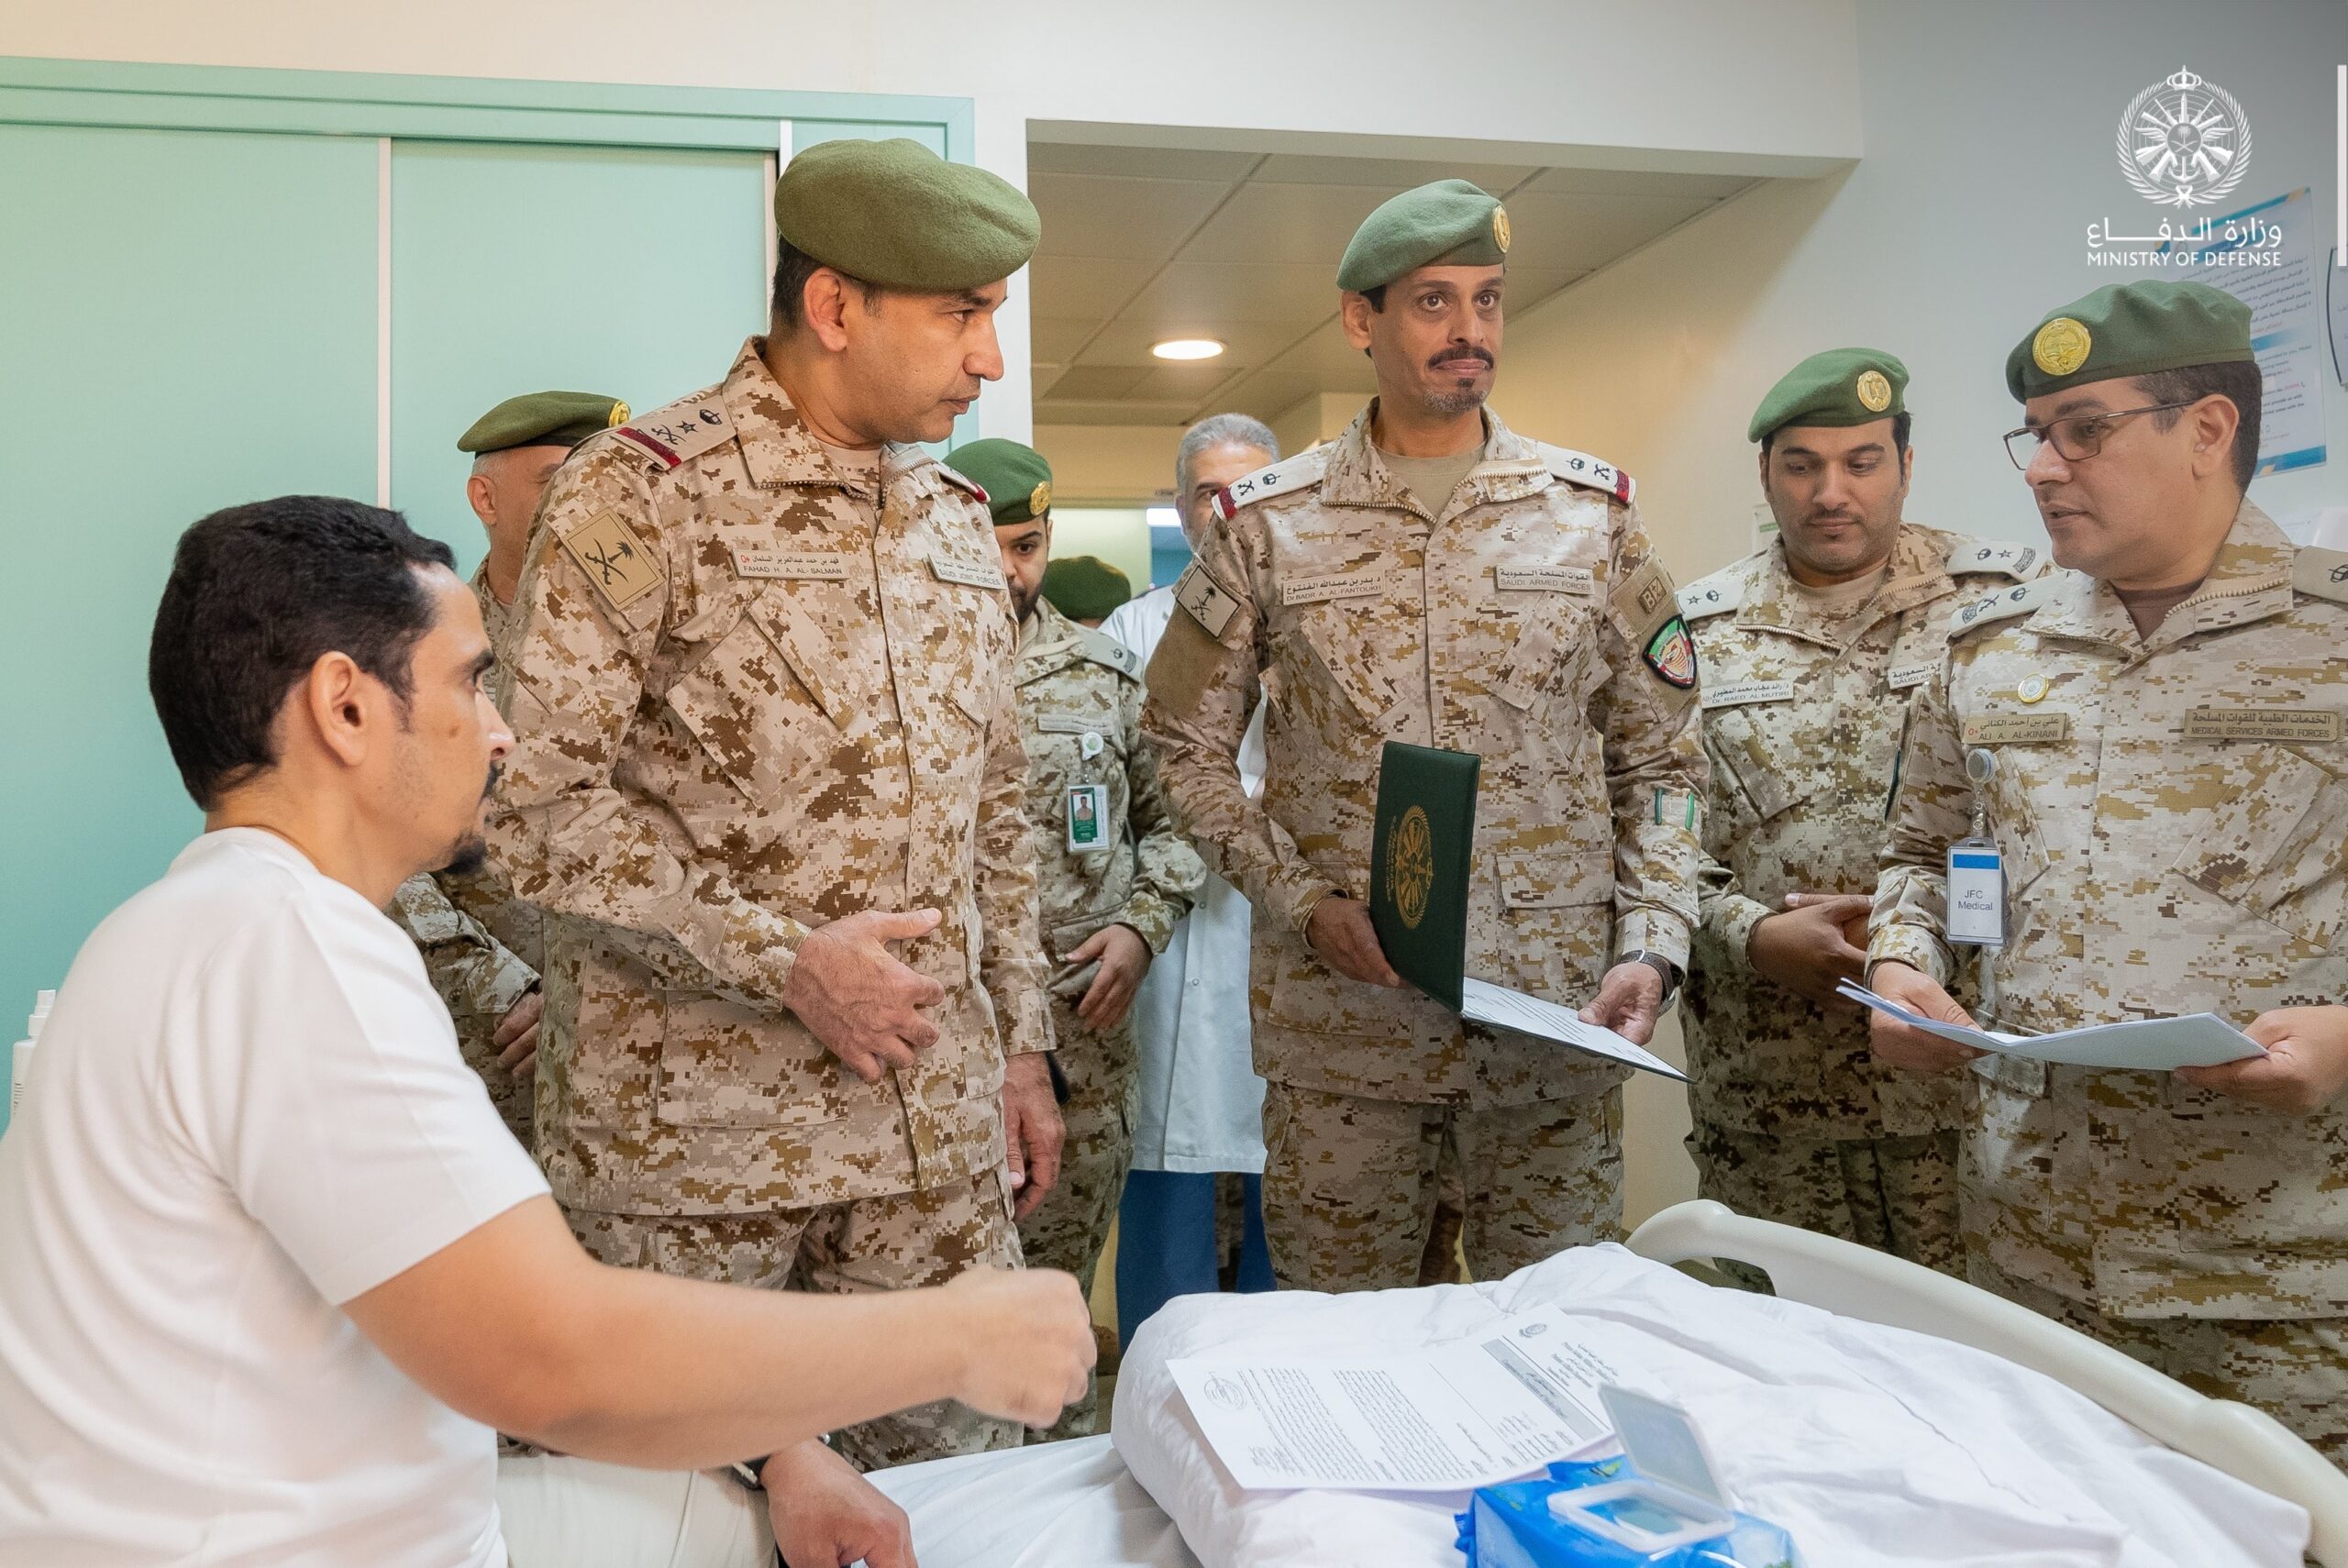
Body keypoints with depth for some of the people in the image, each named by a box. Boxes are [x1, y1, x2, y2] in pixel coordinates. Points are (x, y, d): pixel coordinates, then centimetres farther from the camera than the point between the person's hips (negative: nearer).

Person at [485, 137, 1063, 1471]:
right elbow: (538, 800, -13)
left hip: (940, 1125, 6)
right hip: (694, 1130, -5)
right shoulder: (643, 491, -8)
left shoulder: (957, 517, 12)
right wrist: (782, 958, -16)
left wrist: (1023, 1045, 15)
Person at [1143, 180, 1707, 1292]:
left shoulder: (1592, 511, 6)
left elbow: (1660, 757, 9)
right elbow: (1190, 746, 5)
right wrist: (1305, 904, -8)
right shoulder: (1267, 525, 2)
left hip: (1557, 1021, 1)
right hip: (1339, 1019, -1)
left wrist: (1651, 947, -4)